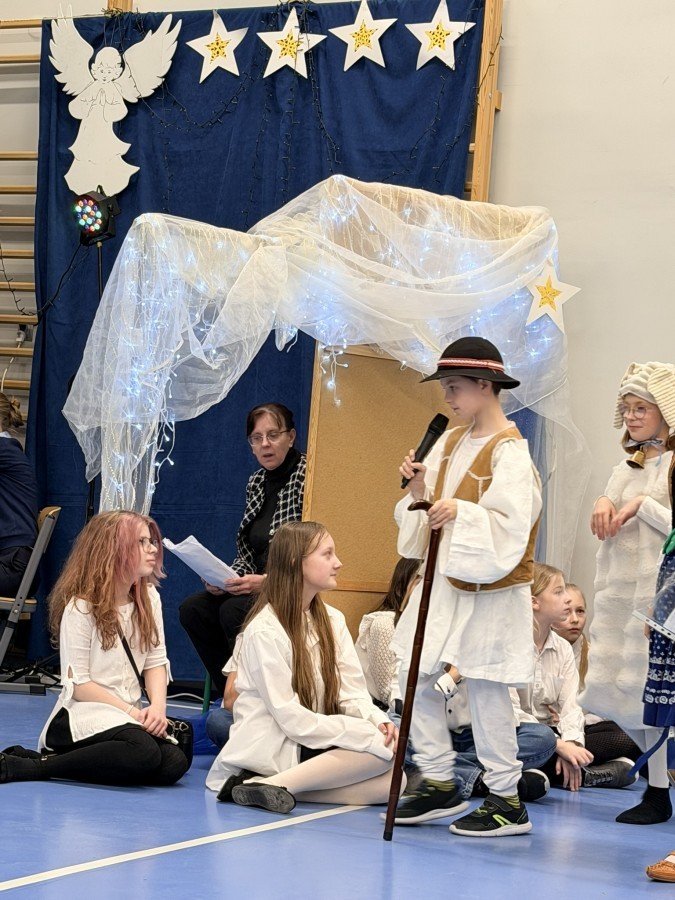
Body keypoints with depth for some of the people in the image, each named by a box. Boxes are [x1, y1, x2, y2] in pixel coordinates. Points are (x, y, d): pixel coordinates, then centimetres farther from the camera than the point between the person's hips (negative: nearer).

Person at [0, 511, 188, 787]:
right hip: (80, 714, -7)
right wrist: (132, 712, -16)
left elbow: (156, 662, 7)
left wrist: (157, 707, -12)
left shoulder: (148, 598, 10)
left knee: (174, 763, -25)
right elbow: (77, 684, -10)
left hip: (129, 716, 7)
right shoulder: (80, 607, -9)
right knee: (142, 751, -37)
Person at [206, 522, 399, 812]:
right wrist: (367, 733, -22)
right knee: (379, 752, -25)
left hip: (313, 747, 8)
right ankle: (270, 784, -24)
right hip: (270, 751, -8)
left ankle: (268, 787, -17)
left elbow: (353, 692, 4)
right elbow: (291, 718, -17)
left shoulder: (331, 620, 10)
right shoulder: (265, 630, -12)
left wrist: (379, 722, -18)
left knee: (392, 781, -19)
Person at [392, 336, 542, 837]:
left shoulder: (509, 452, -15)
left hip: (490, 592, -8)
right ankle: (440, 784, 19)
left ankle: (507, 800, 8)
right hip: (445, 583, 8)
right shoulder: (451, 443, 10)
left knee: (486, 690, -3)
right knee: (419, 680, 8)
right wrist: (421, 493, -5)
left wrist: (463, 511, -30)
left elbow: (513, 525, -21)